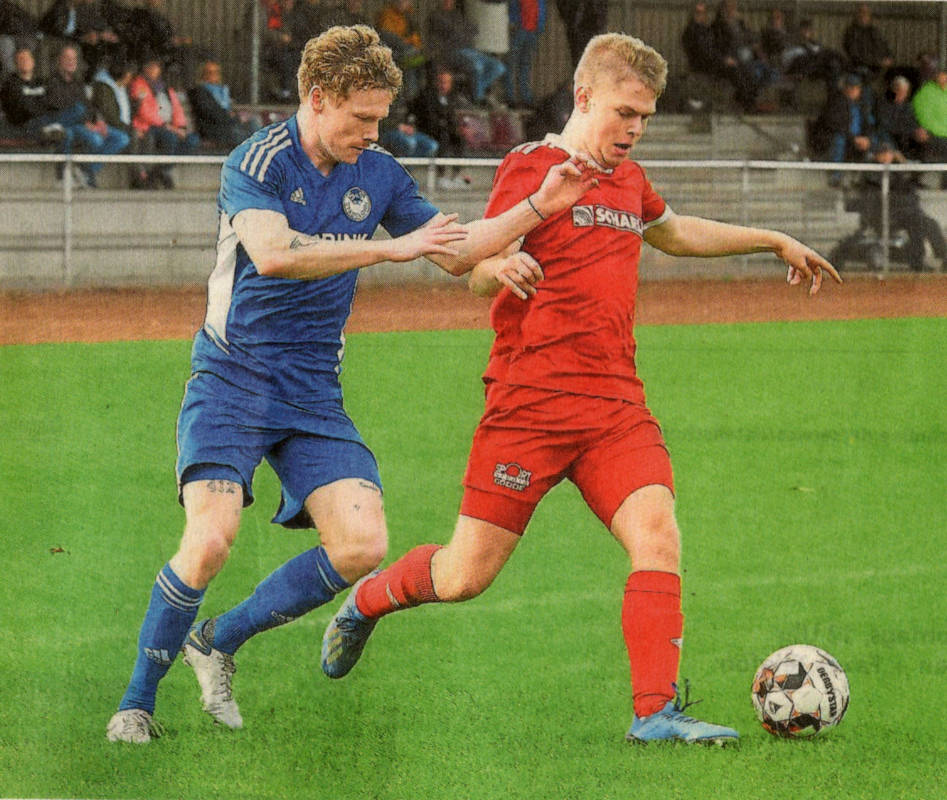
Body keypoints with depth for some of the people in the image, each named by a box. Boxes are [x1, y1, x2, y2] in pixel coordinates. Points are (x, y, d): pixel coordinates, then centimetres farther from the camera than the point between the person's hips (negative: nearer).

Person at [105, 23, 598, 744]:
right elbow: (273, 252, -30)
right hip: (232, 383, -6)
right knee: (211, 538, -22)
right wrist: (392, 247, -28)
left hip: (314, 397, 6)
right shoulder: (258, 164, -11)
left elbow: (457, 252, 16)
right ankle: (137, 702, -3)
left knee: (362, 543, -12)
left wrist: (539, 207, 3)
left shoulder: (378, 175, 8)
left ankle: (219, 640, 8)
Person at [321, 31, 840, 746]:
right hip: (530, 403, -6)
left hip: (615, 404, 6)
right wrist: (501, 268, -40)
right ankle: (367, 601, 29)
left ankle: (657, 712, -18)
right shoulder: (531, 168, -6)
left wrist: (776, 241, 40)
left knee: (658, 534, -17)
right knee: (467, 575, -2)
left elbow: (674, 232, 39)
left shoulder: (627, 178, 17)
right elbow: (482, 272, -16)